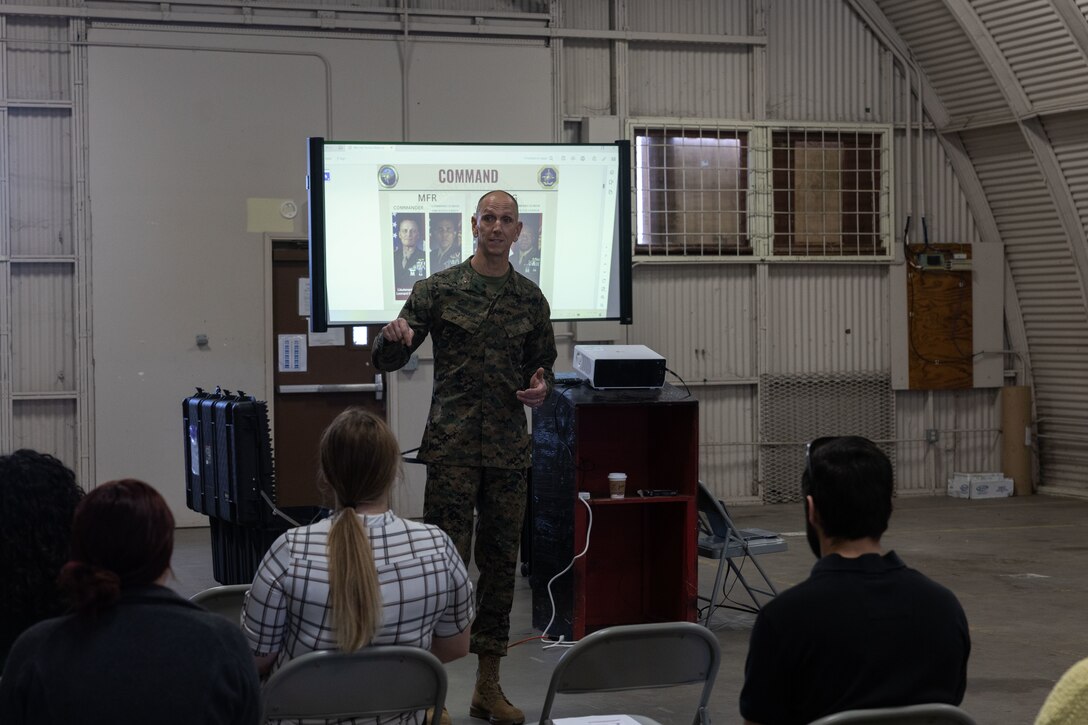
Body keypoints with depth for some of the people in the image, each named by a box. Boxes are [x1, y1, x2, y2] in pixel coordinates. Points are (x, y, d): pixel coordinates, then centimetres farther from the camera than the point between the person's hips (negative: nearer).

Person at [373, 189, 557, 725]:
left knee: (500, 562, 8)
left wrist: (542, 387, -3)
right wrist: (393, 336, -23)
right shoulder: (438, 289, 1)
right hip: (452, 446, -4)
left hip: (509, 449, 4)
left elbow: (544, 365, 20)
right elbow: (385, 361, 0)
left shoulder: (531, 299, 10)